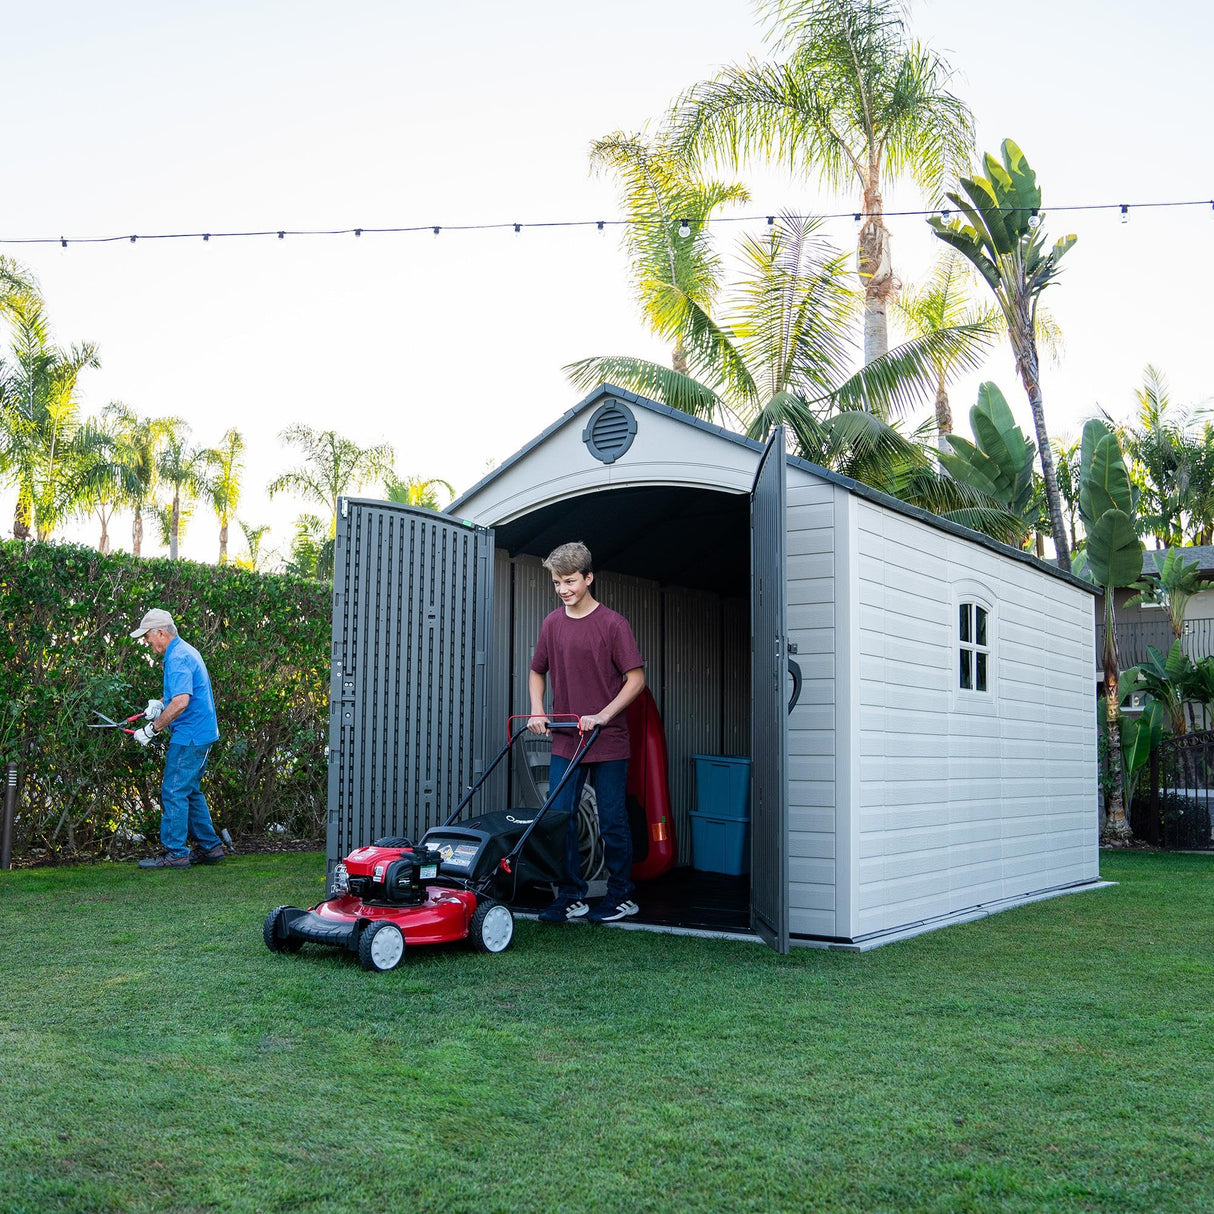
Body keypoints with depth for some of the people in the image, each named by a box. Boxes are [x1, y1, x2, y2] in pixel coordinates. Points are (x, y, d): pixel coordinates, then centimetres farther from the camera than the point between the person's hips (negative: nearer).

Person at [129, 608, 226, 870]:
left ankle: (175, 853, -1)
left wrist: (152, 729, -20)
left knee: (174, 792, -5)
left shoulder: (178, 658, -18)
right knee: (190, 792, 16)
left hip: (189, 737, -10)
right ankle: (209, 847, 20)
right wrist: (160, 703, 15)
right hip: (200, 734, 10)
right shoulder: (184, 652, 16)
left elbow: (181, 702, -28)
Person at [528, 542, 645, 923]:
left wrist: (603, 715, -16)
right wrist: (537, 711, 3)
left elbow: (636, 677, -8)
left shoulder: (612, 623, -7)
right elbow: (537, 671, 19)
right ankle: (571, 897, 14)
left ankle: (621, 897, 19)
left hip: (608, 741, -4)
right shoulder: (552, 623, 6)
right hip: (565, 741, 4)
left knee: (612, 822, 4)